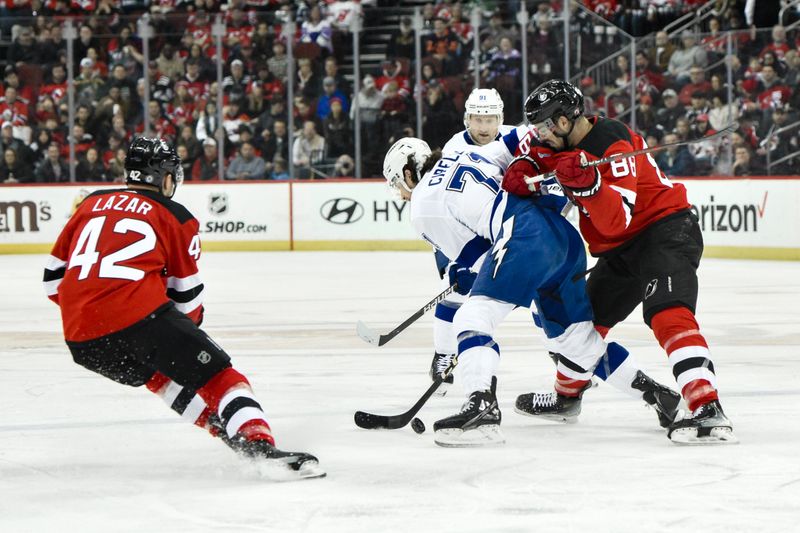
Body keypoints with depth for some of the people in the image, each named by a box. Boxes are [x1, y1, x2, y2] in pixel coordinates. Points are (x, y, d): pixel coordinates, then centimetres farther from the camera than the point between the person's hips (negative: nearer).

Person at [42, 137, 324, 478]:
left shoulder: (91, 204, 23)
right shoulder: (176, 218, 11)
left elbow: (54, 275, 24)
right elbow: (186, 296, 15)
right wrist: (189, 325, 35)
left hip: (79, 338, 5)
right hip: (139, 315, -5)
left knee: (157, 372, 32)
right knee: (218, 376, 0)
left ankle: (223, 427, 29)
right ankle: (260, 446, -20)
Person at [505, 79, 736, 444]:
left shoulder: (611, 145, -23)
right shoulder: (565, 143, 5)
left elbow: (617, 220, -29)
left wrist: (586, 184, -43)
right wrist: (521, 175, -3)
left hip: (666, 231, -10)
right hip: (622, 249, 10)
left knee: (667, 313, -30)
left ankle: (709, 412, -44)